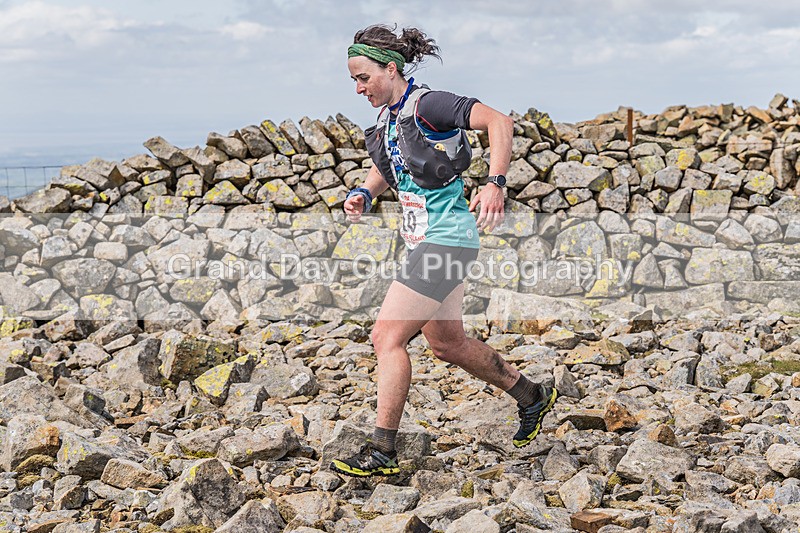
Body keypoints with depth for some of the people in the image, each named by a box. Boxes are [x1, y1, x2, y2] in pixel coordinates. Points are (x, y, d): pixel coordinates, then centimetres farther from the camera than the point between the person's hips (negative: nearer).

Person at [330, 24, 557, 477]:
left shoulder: (428, 105, -16)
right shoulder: (388, 118, 10)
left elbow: (500, 122, -23)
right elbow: (386, 169, 28)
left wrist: (496, 184, -33)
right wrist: (364, 194, 7)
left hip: (446, 238, -10)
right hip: (426, 239, 10)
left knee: (387, 337, -12)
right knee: (447, 343, 19)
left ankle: (382, 452, -4)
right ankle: (533, 397, 37)